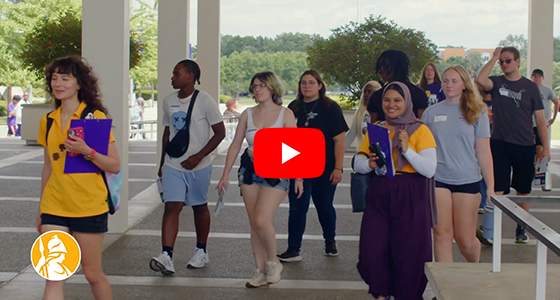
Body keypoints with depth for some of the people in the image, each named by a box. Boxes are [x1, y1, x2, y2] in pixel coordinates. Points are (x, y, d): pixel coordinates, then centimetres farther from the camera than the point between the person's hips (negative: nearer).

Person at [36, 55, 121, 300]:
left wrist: (86, 151, -23)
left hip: (89, 207, -4)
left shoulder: (95, 117, -6)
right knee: (53, 277, -4)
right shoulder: (48, 121, 8)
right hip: (54, 207, 4)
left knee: (93, 274, 7)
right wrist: (41, 211, 20)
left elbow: (115, 166, -7)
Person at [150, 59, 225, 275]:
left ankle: (201, 252, 28)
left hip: (198, 166, -3)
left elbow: (220, 132, -8)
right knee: (172, 207, -10)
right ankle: (166, 257, -18)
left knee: (200, 207, 11)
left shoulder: (204, 100, -9)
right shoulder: (169, 101, 8)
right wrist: (162, 164, 17)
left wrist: (198, 156, -15)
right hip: (173, 165, 3)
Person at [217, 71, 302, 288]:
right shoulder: (247, 114, 6)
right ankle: (260, 272, 17)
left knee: (262, 221, -18)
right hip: (250, 170, 4)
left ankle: (273, 263, 6)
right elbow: (235, 145, 9)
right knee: (254, 225, 6)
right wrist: (225, 175, 5)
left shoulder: (285, 114, -3)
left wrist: (299, 178, -10)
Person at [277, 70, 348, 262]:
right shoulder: (293, 108, 6)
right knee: (297, 208, 0)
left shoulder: (330, 108, -5)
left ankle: (330, 242, 33)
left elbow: (339, 140, -8)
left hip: (325, 170, -2)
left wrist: (338, 168, -13)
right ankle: (293, 250, 2)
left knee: (325, 207, 11)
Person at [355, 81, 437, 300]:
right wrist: (369, 164, -12)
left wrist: (407, 149, -21)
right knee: (372, 251, 0)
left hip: (410, 200, -4)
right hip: (378, 197, 4)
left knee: (408, 253, 0)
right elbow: (357, 163, 9)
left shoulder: (420, 130, -3)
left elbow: (430, 170, -12)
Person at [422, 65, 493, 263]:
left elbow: (483, 151, 1)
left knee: (465, 239, 3)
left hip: (467, 180, -1)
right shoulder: (431, 112, 7)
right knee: (442, 234, -3)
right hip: (438, 180, 1)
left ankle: (476, 267, 33)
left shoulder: (477, 113, 3)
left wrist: (490, 186, -3)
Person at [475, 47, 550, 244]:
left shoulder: (530, 87, 3)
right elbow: (480, 80, -22)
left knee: (523, 190, 11)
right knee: (497, 190, -8)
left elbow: (540, 119, 4)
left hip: (525, 146, 1)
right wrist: (494, 57, -13)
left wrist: (545, 147, -1)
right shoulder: (497, 83, 2)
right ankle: (488, 231, -8)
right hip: (499, 144, -1)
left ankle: (521, 229, 26)